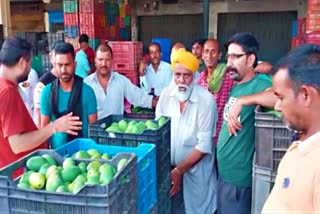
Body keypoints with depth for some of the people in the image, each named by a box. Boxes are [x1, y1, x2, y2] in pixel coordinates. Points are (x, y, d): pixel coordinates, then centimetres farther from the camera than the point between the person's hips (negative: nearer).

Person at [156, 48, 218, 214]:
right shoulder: (166, 94, -6)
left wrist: (179, 170, -19)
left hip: (196, 169, -3)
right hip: (168, 166, 4)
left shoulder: (206, 100, -19)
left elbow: (204, 144, -18)